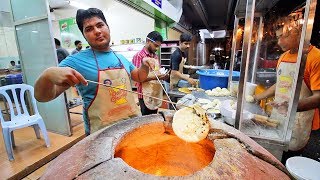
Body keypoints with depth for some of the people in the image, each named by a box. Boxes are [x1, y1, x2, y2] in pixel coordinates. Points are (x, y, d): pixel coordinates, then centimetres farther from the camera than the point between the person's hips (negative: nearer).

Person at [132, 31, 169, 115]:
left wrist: (162, 76, -2)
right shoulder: (139, 56, -12)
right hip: (146, 95, -7)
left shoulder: (155, 56, 12)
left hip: (156, 94, 7)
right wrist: (155, 77, -25)